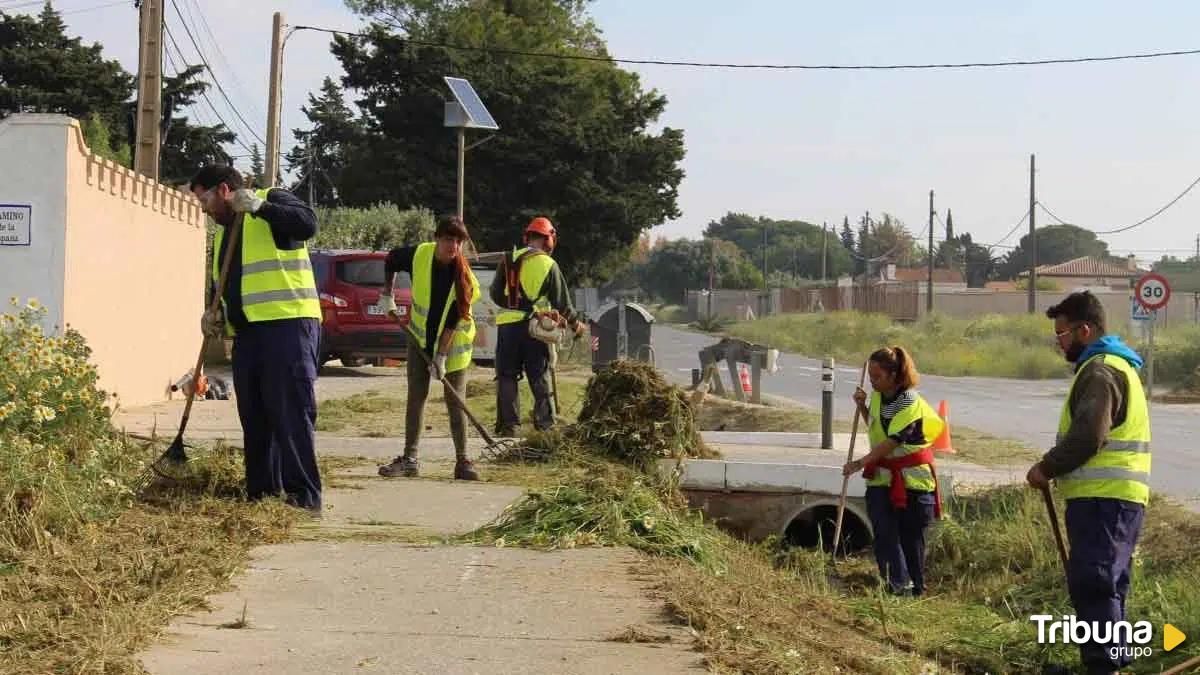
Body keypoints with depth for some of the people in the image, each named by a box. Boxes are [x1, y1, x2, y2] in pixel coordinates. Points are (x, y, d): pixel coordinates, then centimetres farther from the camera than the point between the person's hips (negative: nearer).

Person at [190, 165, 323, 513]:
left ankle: (305, 497, -14)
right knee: (254, 418, 9)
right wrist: (217, 316, 11)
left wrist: (258, 206, -22)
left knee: (292, 413, -12)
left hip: (287, 324, -9)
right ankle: (261, 494, 14)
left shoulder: (271, 200, 1)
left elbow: (307, 223, -19)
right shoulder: (222, 234, 26)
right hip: (246, 333, 9)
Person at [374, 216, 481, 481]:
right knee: (416, 396, 3)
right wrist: (387, 294, 3)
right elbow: (391, 259, 7)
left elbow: (453, 320, -22)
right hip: (420, 337, 3)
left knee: (455, 400, -3)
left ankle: (462, 460, 2)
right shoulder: (419, 255, -16)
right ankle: (410, 459, 7)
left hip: (454, 341, -3)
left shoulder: (464, 275, -22)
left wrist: (441, 355, -23)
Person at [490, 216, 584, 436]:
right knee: (541, 379, 8)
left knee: (507, 377, 7)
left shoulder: (509, 260, 4)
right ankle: (546, 424, 7)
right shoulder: (549, 265, -2)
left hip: (507, 326, 1)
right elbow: (561, 301, 1)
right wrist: (575, 323, 17)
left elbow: (495, 294, 9)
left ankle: (510, 425, 3)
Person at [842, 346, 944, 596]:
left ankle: (916, 589, 15)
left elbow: (893, 440, -24)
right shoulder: (878, 396, 4)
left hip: (910, 479, -6)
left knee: (911, 535, 3)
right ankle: (898, 584, -9)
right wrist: (862, 406, 3)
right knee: (884, 532, -8)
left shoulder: (910, 402, -19)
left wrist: (860, 463, -29)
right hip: (881, 476, 6)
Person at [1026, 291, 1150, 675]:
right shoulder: (1114, 365, 20)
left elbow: (1087, 437, -22)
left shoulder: (1099, 371, -13)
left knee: (1092, 583, -11)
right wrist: (1058, 468, 15)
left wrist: (1047, 468, -10)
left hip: (1102, 498, -11)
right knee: (1104, 584, 15)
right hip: (1113, 496, 11)